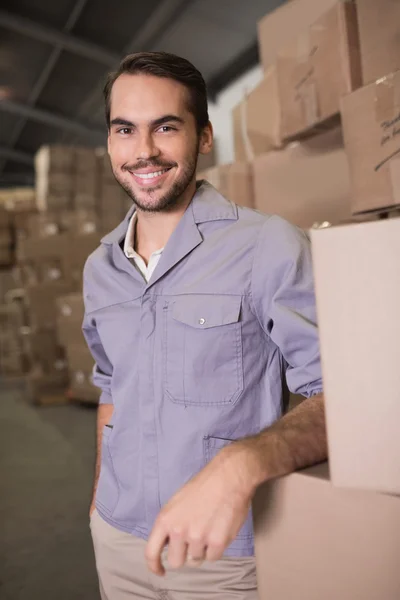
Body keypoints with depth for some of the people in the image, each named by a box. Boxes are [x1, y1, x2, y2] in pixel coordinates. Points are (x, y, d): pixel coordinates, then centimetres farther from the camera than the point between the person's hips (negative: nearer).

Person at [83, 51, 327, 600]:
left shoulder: (270, 247, -17)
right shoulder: (99, 269, 3)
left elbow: (339, 391, -19)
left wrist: (240, 466, -34)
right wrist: (101, 494, 14)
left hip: (229, 553, -4)